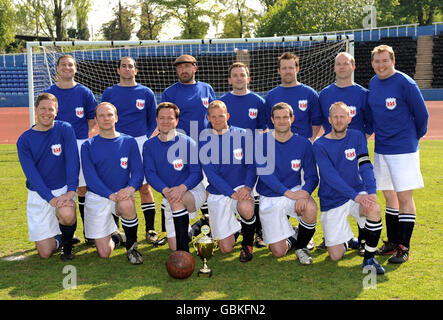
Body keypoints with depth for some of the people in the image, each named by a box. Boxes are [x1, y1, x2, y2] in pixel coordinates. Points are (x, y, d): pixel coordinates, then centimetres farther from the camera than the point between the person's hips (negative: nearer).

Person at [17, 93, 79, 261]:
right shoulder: (24, 140, -4)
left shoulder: (65, 130, -5)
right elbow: (31, 174, -12)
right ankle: (56, 235, 33)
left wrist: (70, 191, -27)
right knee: (45, 252, -3)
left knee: (67, 214, -36)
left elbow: (72, 161, -14)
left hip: (63, 189, -1)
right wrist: (51, 199, -25)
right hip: (38, 194, 1)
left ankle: (67, 242, -1)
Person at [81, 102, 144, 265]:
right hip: (97, 197, 0)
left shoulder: (129, 142, 5)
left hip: (122, 194, 0)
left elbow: (138, 171, -1)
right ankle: (114, 237, 32)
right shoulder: (88, 146, 2)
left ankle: (132, 246, -13)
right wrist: (110, 194, -24)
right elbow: (90, 177, -8)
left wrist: (131, 187, -25)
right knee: (104, 253, -6)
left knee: (126, 204, -39)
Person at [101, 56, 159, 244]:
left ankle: (150, 230, 7)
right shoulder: (109, 93, 9)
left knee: (145, 187, -1)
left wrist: (146, 140, 0)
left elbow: (153, 121, 11)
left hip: (140, 144, -1)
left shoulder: (146, 93, 8)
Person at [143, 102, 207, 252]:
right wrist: (165, 190, -24)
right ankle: (195, 227, 37)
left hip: (194, 192, -4)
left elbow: (197, 173, -10)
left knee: (177, 200, -39)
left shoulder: (188, 143, -6)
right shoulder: (149, 146, 3)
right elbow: (150, 173, -5)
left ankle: (184, 253, -29)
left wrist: (182, 187, -31)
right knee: (174, 247, 3)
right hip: (169, 199, 4)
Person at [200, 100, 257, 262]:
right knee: (226, 248, -3)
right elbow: (210, 172, -8)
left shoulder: (243, 135, -1)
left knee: (246, 209, -38)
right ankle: (231, 229, 35)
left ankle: (247, 243, -6)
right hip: (217, 193, 1)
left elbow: (252, 164, -1)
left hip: (241, 188, -1)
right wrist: (232, 193, -20)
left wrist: (248, 186, -20)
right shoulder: (204, 140, -1)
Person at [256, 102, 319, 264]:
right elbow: (264, 172, -17)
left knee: (310, 208, -35)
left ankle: (301, 246, -4)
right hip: (269, 198, -1)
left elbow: (312, 176, -4)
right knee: (279, 252, -5)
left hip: (295, 190, 1)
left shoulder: (303, 143, -4)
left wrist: (305, 192, -27)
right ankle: (291, 236, 34)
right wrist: (288, 193, -27)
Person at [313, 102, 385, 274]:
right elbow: (331, 177, -18)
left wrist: (371, 192, -25)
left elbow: (365, 167, -7)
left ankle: (369, 258, -13)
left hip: (358, 192, 2)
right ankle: (344, 238, 32)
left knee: (374, 209, -34)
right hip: (332, 201, -2)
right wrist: (356, 196, -29)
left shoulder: (357, 137, 2)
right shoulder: (320, 145, -8)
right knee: (336, 256, -6)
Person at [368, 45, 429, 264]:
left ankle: (404, 248, 2)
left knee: (404, 197, -4)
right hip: (381, 148, 7)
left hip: (403, 149, -6)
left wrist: (415, 137, 7)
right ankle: (392, 242, 23)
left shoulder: (405, 84, -12)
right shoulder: (373, 83, 8)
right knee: (389, 196, 13)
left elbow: (422, 114, -5)